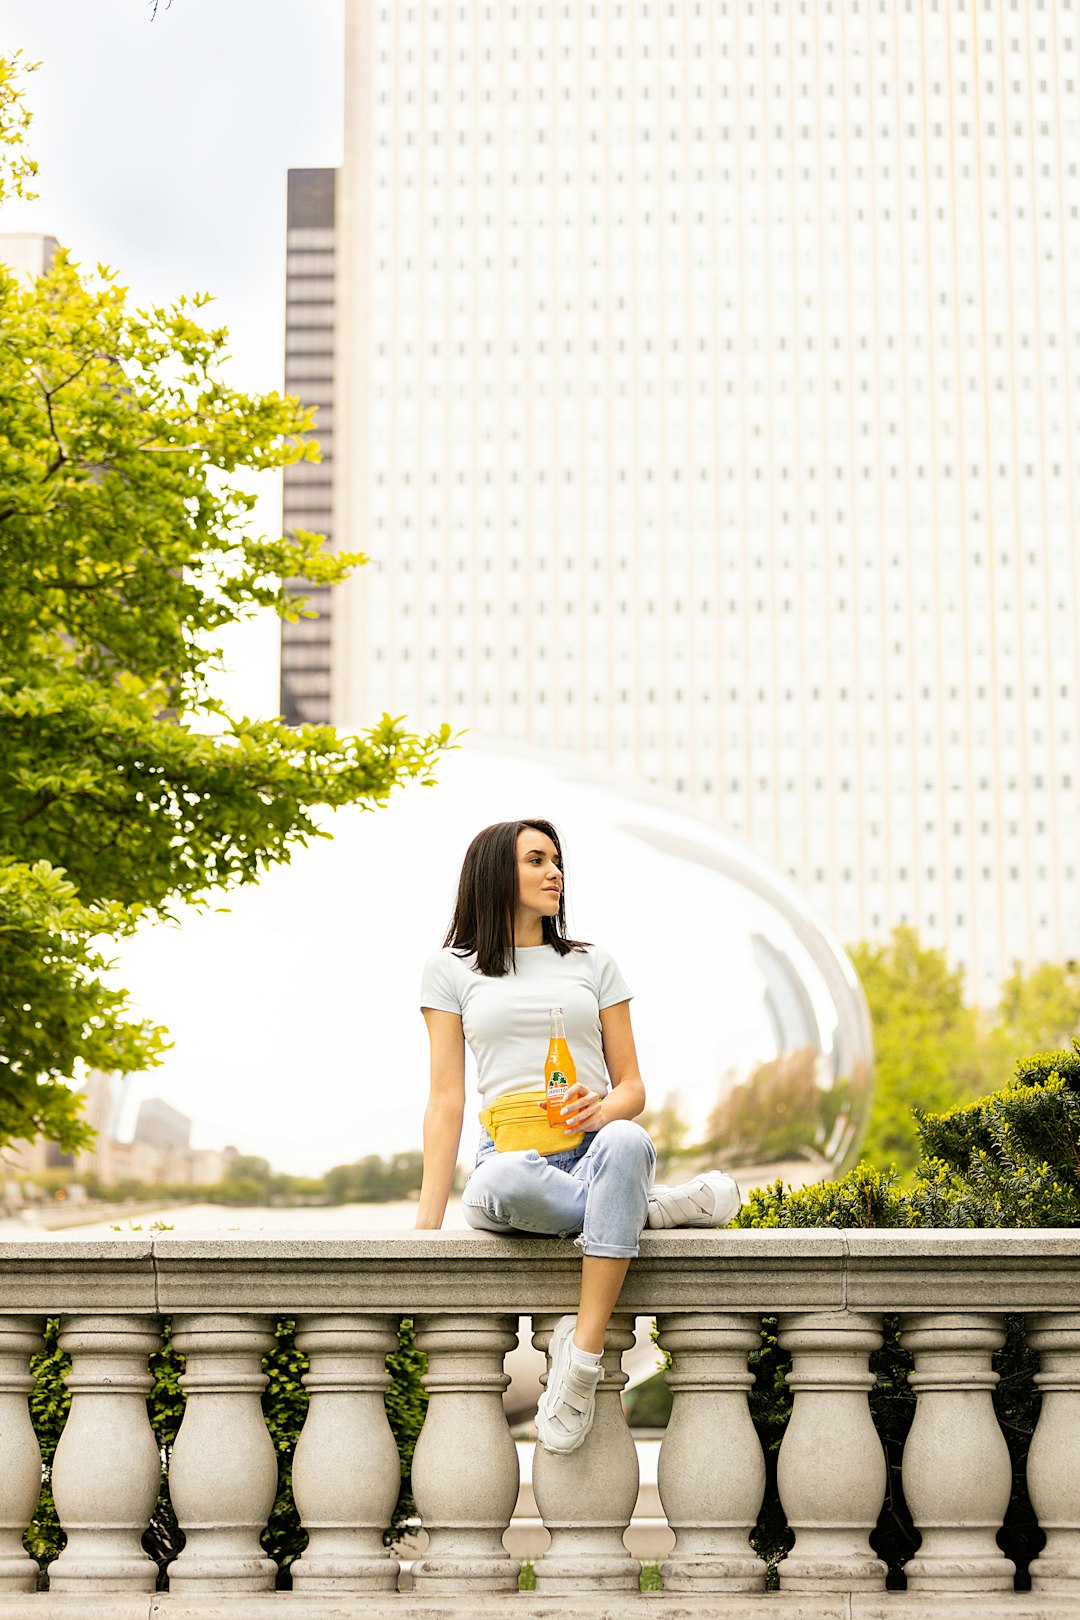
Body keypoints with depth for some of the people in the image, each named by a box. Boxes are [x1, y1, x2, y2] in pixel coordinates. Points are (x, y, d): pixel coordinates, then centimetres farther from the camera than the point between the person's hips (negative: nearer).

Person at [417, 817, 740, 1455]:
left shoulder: (593, 964, 18)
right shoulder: (451, 970, 13)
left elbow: (634, 1087, 14)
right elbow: (447, 1099, 6)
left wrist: (604, 1110, -12)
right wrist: (428, 1219, -4)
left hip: (593, 1150, 1)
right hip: (513, 1157, -1)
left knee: (625, 1143, -39)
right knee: (505, 1183, -42)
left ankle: (583, 1354, -40)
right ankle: (647, 1208, -17)